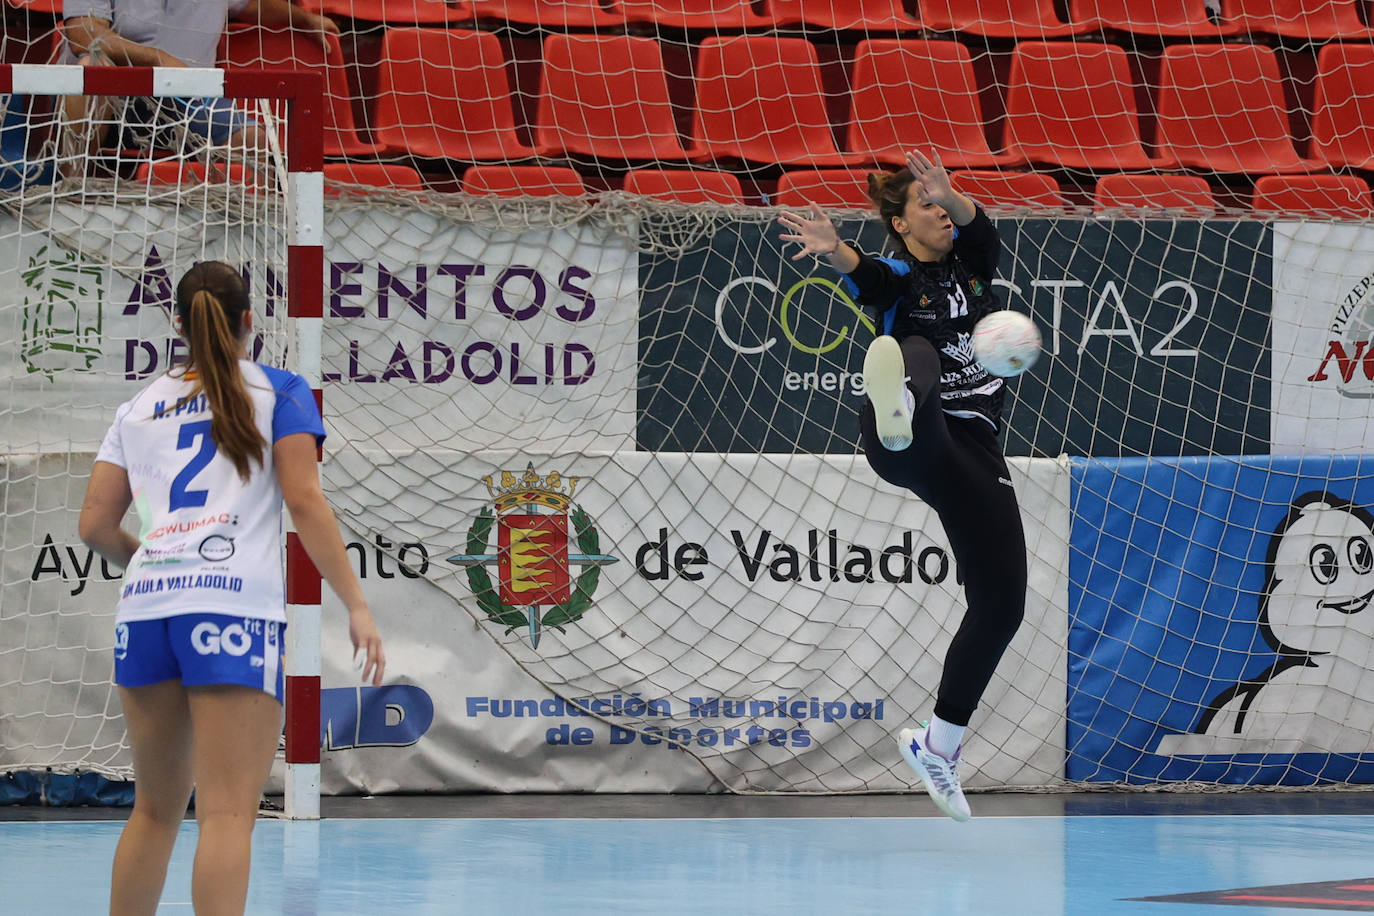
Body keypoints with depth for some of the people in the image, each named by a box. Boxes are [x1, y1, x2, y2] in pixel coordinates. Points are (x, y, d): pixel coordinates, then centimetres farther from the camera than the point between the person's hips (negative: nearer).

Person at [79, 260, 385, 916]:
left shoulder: (138, 408, 20)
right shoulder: (278, 390, 9)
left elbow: (95, 525, 15)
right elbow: (304, 500, -2)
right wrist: (357, 606, -2)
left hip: (145, 605, 5)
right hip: (235, 603, -4)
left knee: (155, 809, 15)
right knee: (228, 813, -11)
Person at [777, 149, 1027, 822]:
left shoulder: (972, 260, 12)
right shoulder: (895, 278, 0)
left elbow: (974, 224, -11)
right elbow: (861, 272, -24)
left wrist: (952, 197, -35)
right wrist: (833, 251, -48)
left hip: (974, 450, 5)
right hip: (916, 451, -5)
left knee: (1001, 604, 5)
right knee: (918, 353, -38)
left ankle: (938, 744, 21)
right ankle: (898, 418, -79)